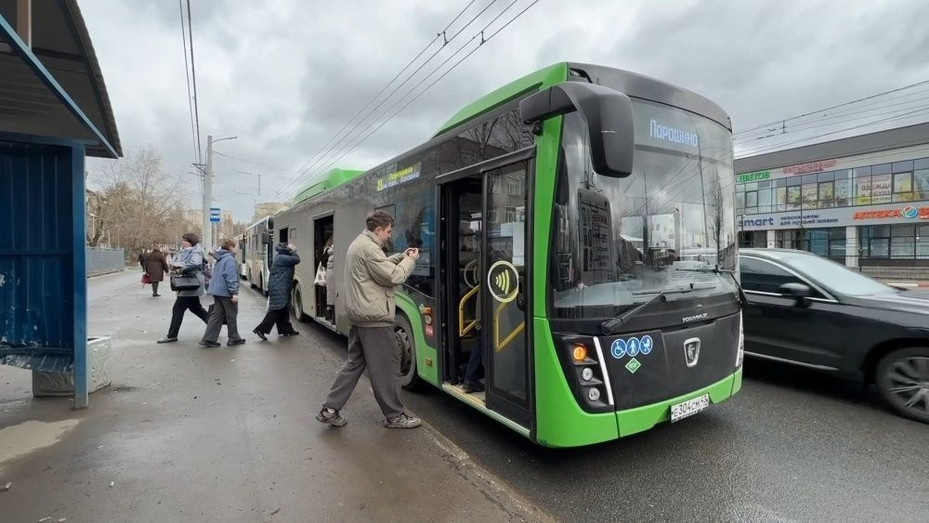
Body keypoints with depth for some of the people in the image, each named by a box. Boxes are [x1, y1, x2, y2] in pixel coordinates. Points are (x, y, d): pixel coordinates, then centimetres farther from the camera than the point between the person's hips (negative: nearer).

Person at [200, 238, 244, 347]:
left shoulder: (220, 259, 15)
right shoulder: (230, 259, -15)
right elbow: (231, 277, -22)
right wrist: (234, 292, -23)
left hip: (217, 291, 9)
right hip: (226, 292, -9)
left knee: (217, 315, 10)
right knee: (231, 316, 5)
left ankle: (208, 339, 8)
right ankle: (234, 339, 15)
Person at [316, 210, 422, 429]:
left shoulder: (358, 243, 15)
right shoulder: (369, 248, -19)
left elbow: (381, 265, 23)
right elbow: (393, 277, -20)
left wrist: (401, 256, 12)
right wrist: (410, 260, -5)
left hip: (358, 315, 11)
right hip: (375, 317, -10)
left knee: (354, 362, 16)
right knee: (386, 367, 1)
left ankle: (330, 409, 19)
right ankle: (394, 416, 14)